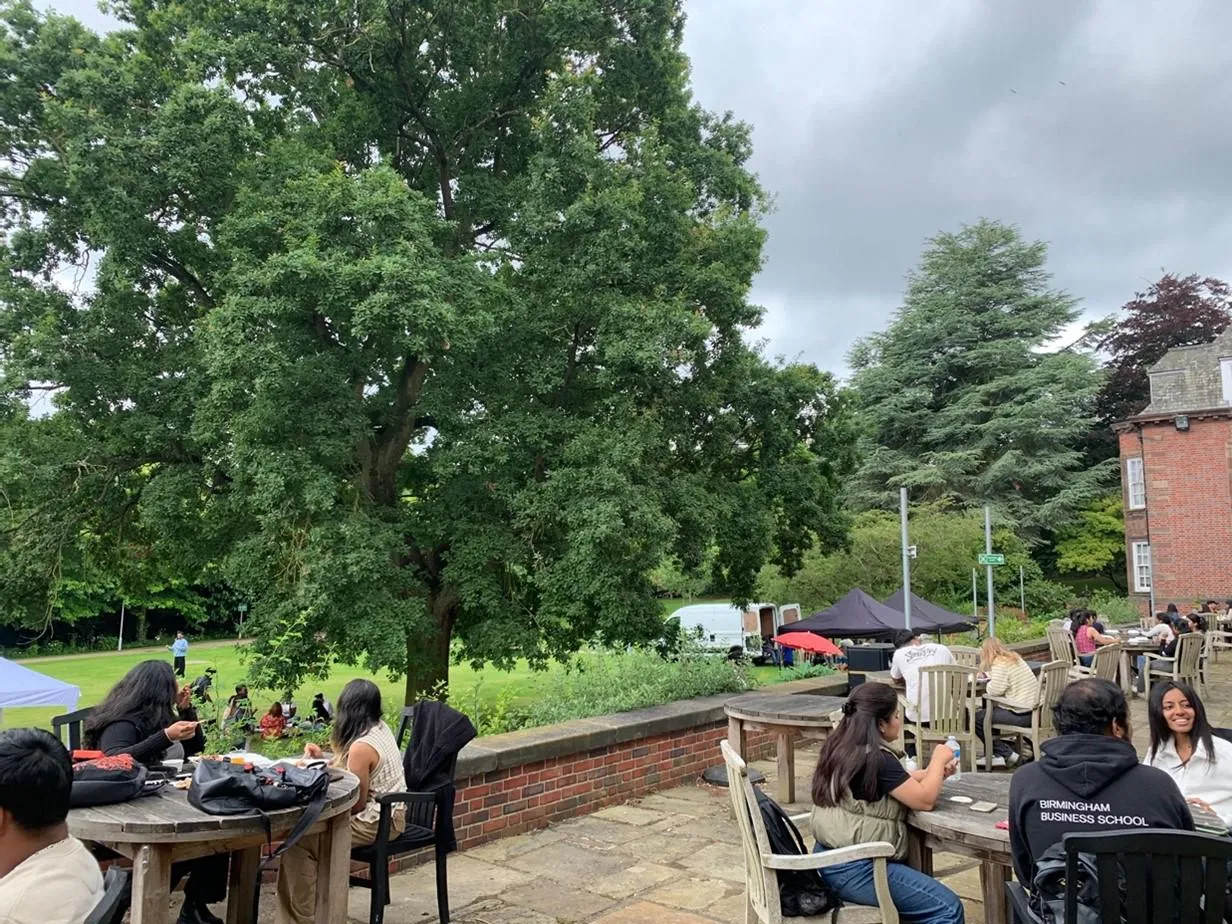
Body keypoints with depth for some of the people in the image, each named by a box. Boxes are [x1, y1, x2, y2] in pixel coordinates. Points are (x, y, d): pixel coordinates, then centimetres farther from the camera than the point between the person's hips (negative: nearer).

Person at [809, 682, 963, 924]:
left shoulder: (841, 747, 6)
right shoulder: (876, 758, -22)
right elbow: (925, 800, -13)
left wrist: (934, 773, 11)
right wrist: (938, 759, 1)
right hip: (854, 869, -10)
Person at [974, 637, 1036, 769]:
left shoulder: (999, 663, -12)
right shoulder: (1014, 658, 16)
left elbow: (995, 690, -19)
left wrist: (989, 683, 1)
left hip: (1020, 715, -10)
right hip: (1031, 710, 10)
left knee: (977, 717, -2)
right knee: (985, 710, 20)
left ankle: (1007, 754, 6)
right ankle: (995, 754, 18)